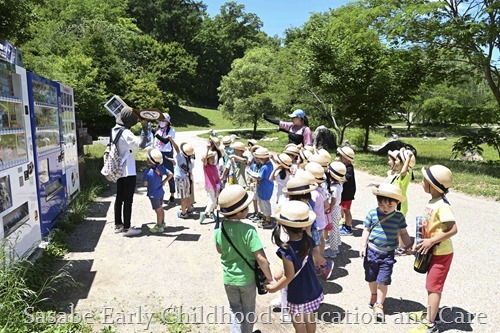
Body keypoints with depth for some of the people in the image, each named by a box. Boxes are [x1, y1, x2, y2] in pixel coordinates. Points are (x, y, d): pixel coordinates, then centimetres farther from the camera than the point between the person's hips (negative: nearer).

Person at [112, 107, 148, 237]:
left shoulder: (114, 130, 5)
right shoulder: (126, 133, -21)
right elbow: (141, 144, -28)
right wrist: (144, 127, -22)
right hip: (128, 171, -9)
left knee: (119, 197, 16)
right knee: (128, 199, -1)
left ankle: (118, 225, 26)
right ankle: (126, 228, 5)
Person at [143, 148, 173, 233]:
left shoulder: (147, 172, -22)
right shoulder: (161, 168, -6)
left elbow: (145, 184, -20)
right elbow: (170, 174, -5)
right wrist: (164, 181, 5)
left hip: (153, 195, -6)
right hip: (161, 192, 6)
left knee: (158, 210, 5)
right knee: (161, 208, 21)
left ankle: (159, 227, 18)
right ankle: (162, 223, 35)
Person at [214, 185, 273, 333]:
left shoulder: (219, 228, -14)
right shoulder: (248, 230, -28)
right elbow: (261, 258, -27)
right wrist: (270, 278, -14)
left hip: (228, 278, 3)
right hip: (247, 278, -3)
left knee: (235, 309, 26)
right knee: (248, 311, 24)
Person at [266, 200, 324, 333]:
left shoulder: (286, 250, -31)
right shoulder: (308, 240, -14)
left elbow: (290, 276, -24)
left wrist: (274, 287, -9)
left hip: (298, 295, -5)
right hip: (313, 290, 6)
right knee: (310, 318, 27)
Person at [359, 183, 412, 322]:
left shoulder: (399, 217, -5)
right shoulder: (372, 213, -7)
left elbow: (403, 233, 4)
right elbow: (366, 231, -1)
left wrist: (409, 245, -9)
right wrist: (363, 247, -5)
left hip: (388, 254, -1)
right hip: (372, 251, 1)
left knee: (383, 280, -2)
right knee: (371, 277, 17)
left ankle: (379, 305, 13)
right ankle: (374, 295, 43)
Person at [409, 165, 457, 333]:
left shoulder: (442, 205, -24)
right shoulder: (432, 202, 4)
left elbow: (453, 229, -28)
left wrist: (431, 241, -25)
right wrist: (420, 242, 7)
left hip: (441, 253, -9)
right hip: (433, 251, 9)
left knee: (434, 286, -1)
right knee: (432, 285, 20)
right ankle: (429, 313, 36)